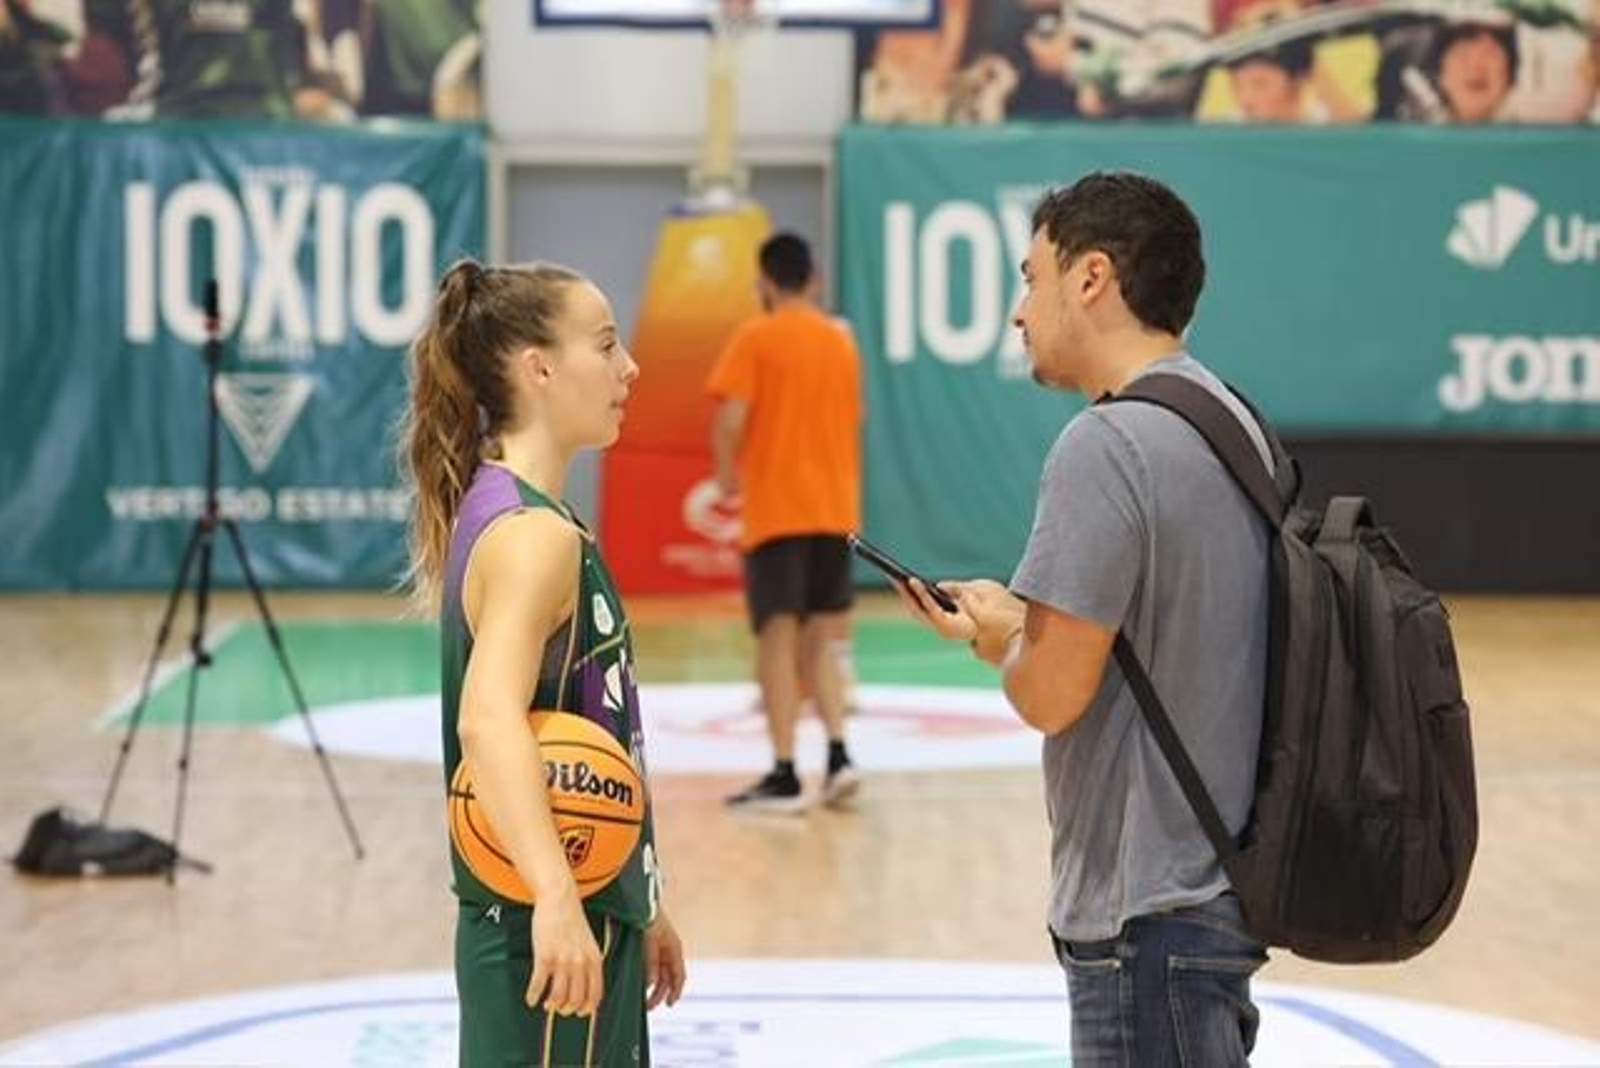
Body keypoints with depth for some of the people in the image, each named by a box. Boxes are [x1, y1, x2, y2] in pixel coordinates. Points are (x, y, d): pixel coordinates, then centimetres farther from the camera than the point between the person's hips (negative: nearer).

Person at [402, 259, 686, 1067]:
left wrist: (638, 910, 27)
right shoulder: (533, 533, -17)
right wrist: (556, 896, -47)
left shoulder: (507, 514, 14)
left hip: (588, 922, 10)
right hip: (547, 940, -10)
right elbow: (488, 721, -34)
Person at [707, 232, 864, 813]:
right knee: (819, 641, 14)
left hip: (775, 511, -5)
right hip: (836, 510, 5)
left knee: (777, 641, -2)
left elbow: (730, 421, -15)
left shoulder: (755, 338, -6)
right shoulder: (842, 341, 11)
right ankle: (838, 754, 0)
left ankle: (785, 775, -5)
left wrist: (727, 476, 1)